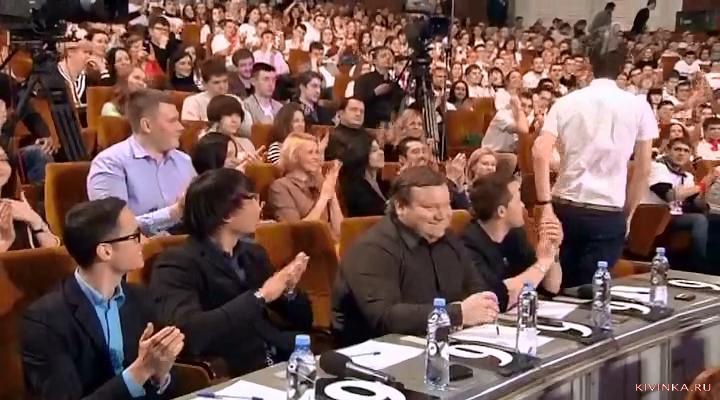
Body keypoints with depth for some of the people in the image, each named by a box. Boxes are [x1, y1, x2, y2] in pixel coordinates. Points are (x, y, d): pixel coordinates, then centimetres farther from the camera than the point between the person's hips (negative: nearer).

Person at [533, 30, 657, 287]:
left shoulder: (566, 102, 4)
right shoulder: (638, 106, 1)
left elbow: (540, 153, -10)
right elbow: (643, 169, 3)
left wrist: (545, 205, -7)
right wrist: (628, 214, 13)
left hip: (565, 208, 2)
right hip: (609, 214, -2)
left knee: (557, 286, 15)